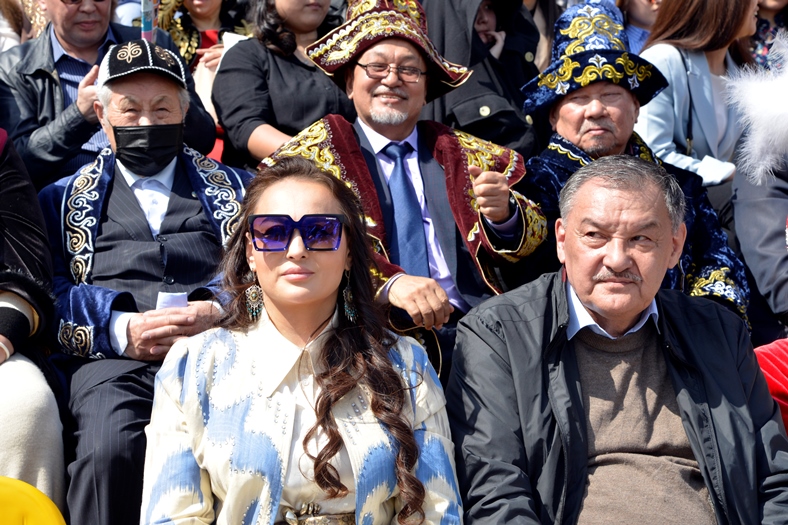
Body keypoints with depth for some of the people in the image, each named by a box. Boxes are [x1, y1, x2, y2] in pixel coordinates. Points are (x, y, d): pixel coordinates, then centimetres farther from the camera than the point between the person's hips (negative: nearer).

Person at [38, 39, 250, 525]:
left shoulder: (233, 188, 24)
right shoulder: (66, 198, 23)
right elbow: (52, 291, 9)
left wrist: (220, 312, -8)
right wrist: (120, 329, -9)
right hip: (113, 359, 0)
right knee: (109, 448, -33)